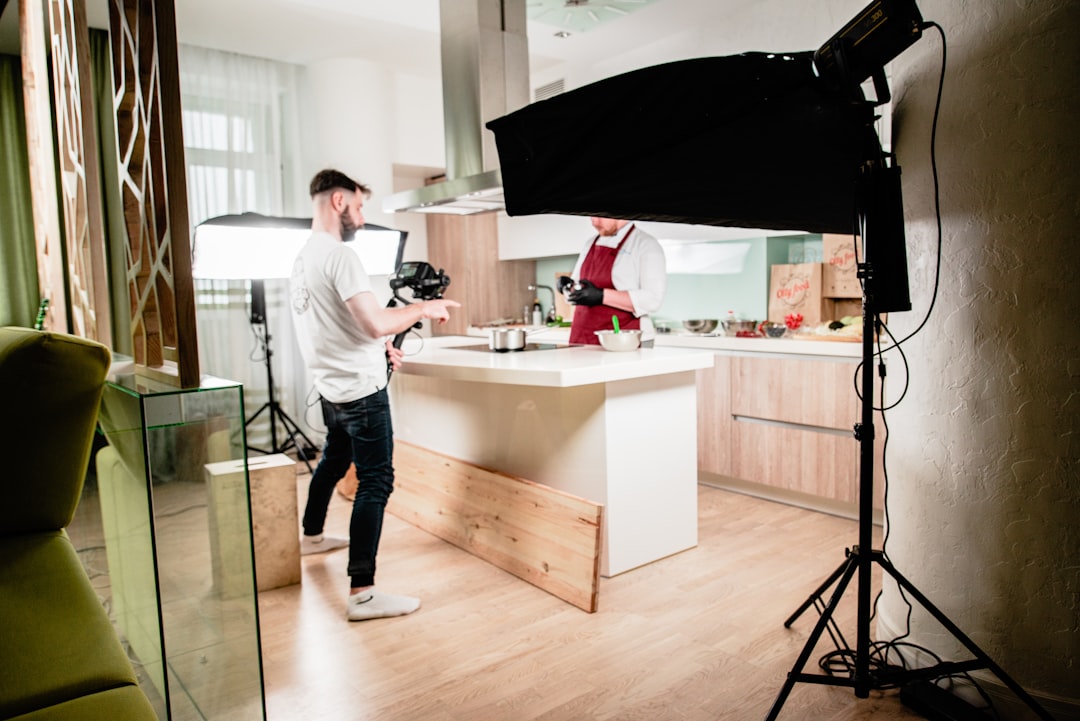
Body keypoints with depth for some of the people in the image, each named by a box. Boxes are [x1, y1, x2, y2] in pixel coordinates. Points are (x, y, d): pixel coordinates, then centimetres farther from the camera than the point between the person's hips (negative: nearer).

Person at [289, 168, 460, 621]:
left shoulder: (303, 257, 11)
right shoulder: (339, 255, -19)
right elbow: (376, 322, -27)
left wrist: (378, 347, 18)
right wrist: (423, 308, -12)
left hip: (331, 388, 10)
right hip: (361, 391, -10)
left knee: (334, 460, 28)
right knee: (375, 482, -7)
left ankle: (311, 536, 48)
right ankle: (362, 594, -5)